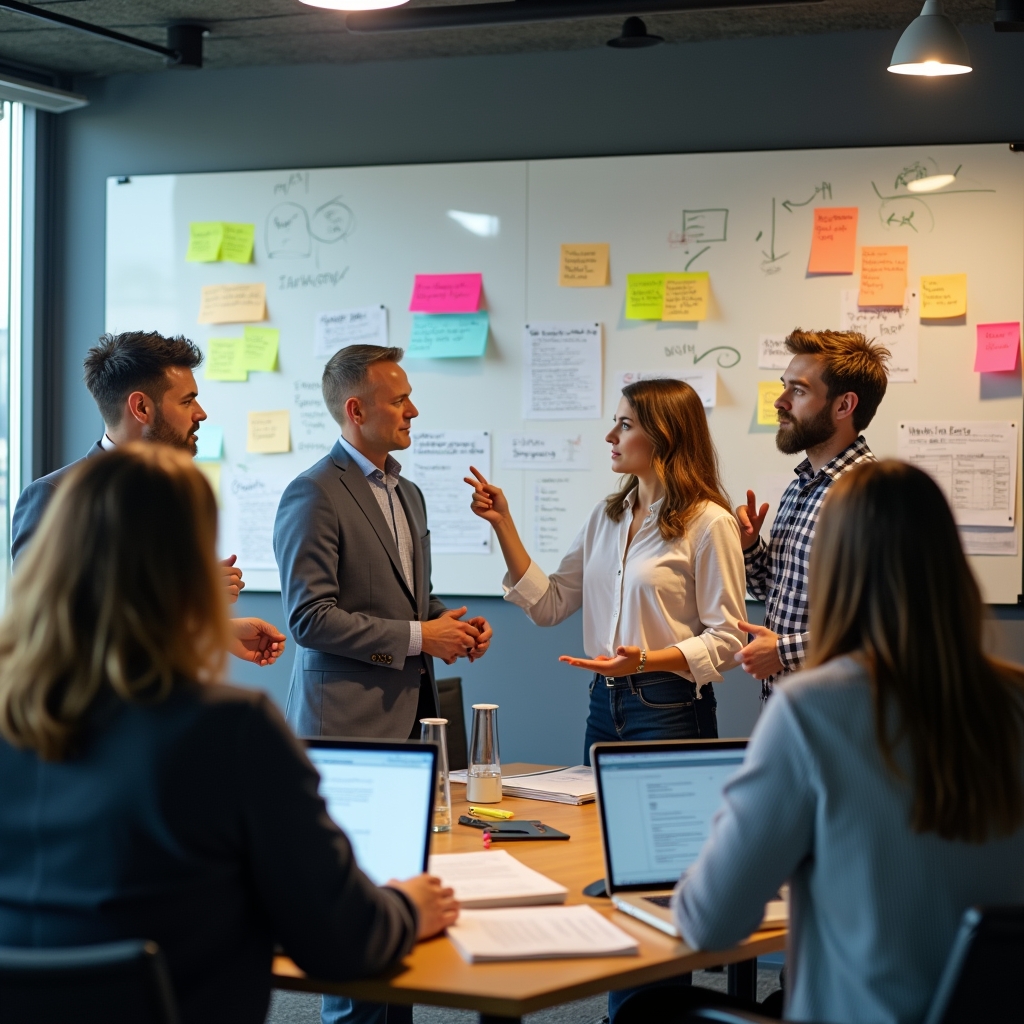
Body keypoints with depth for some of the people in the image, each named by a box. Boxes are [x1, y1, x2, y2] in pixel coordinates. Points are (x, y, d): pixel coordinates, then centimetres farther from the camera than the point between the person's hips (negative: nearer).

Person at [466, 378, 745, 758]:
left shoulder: (709, 523, -11)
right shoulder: (606, 516, 9)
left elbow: (725, 640, -12)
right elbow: (549, 606, 5)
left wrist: (644, 662, -25)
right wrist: (503, 523, 1)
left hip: (670, 710, -6)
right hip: (603, 703, 6)